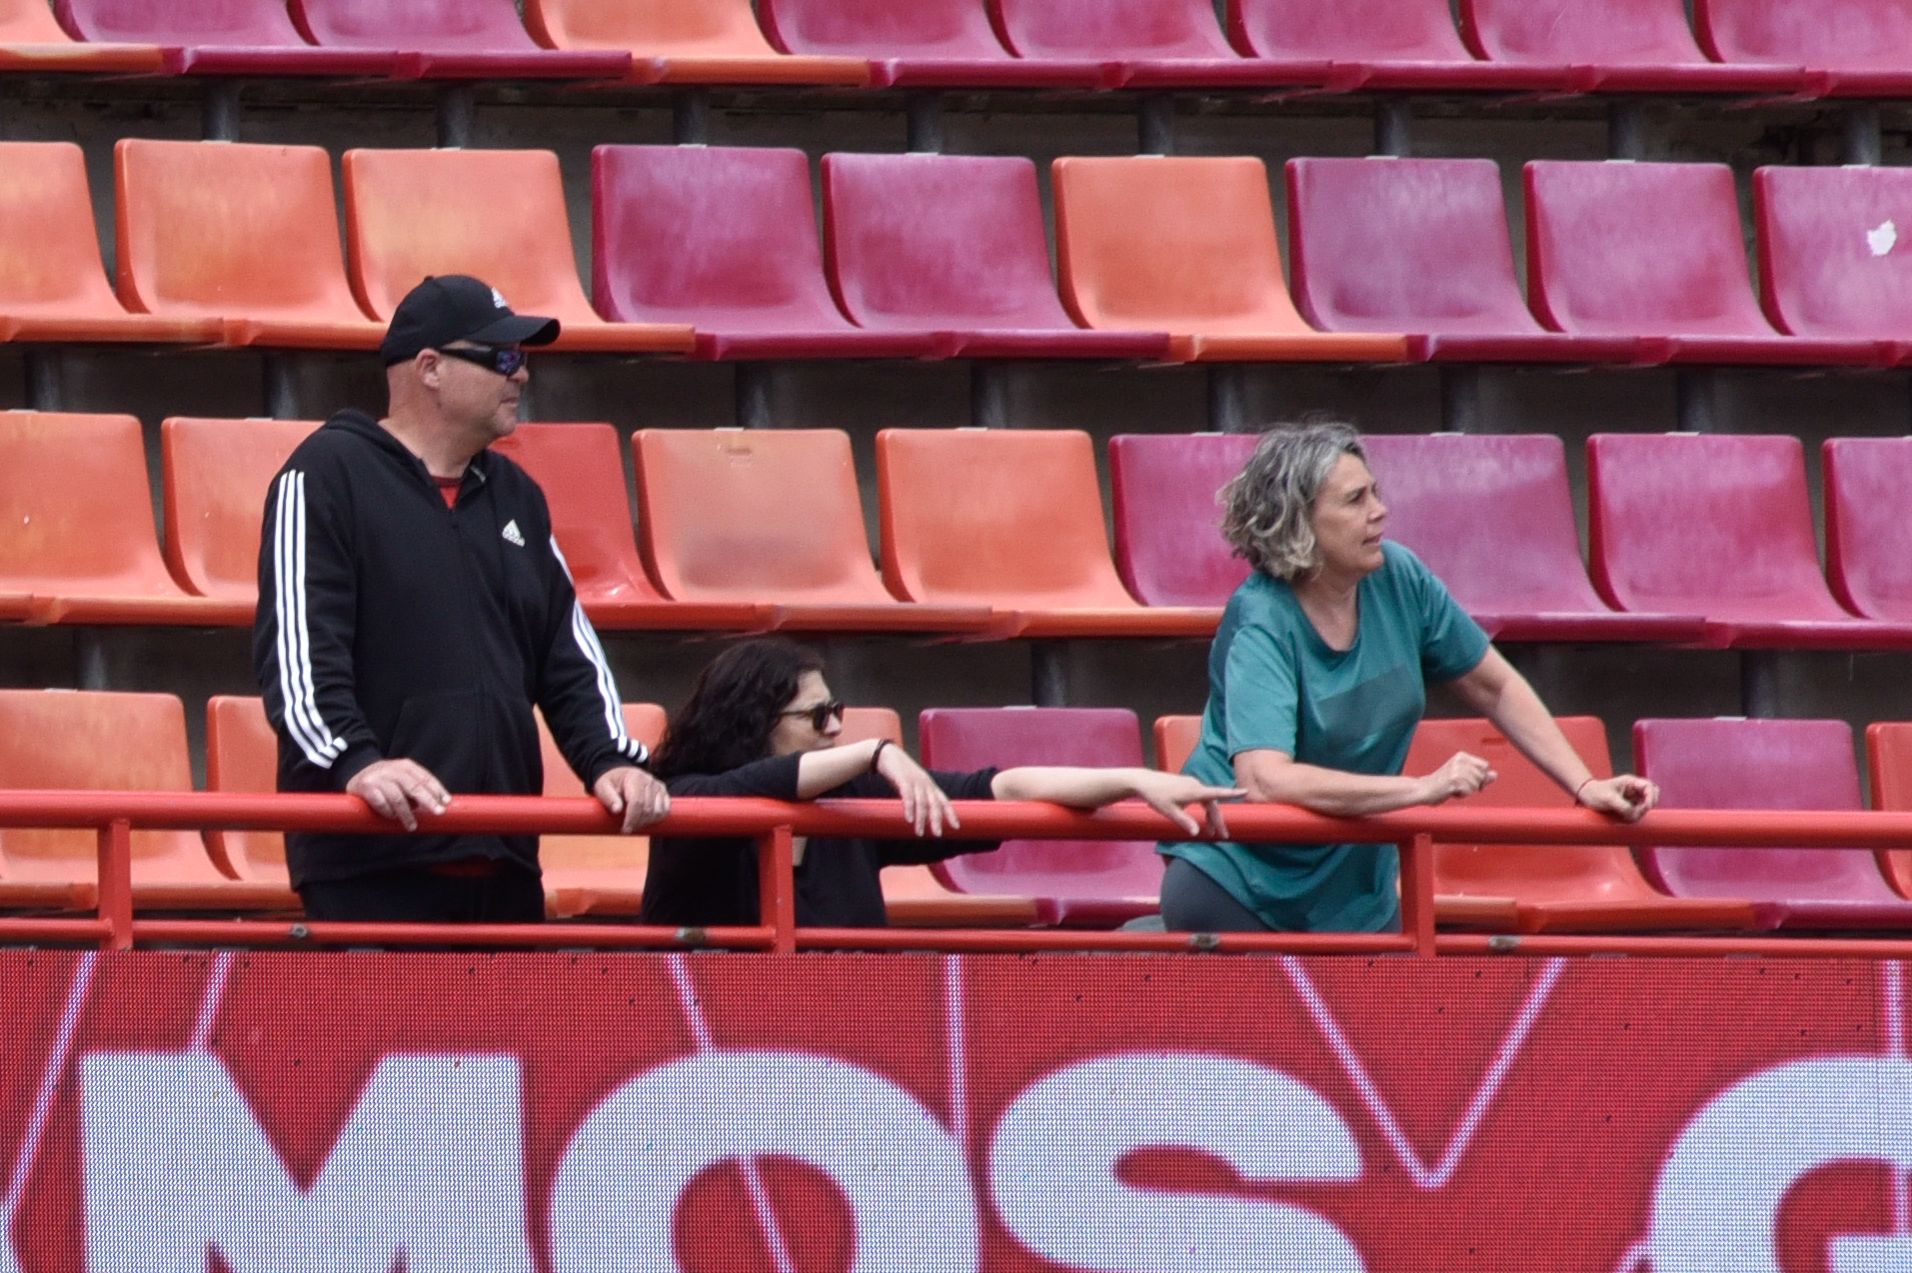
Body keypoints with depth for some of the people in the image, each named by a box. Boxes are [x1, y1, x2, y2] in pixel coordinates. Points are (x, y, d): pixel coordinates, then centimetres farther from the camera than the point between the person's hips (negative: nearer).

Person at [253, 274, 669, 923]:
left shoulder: (516, 497, 21)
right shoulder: (327, 475, -2)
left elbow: (571, 656, 20)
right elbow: (296, 648, -13)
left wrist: (611, 761, 3)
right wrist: (354, 760, -27)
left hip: (504, 866, 7)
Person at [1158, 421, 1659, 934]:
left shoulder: (1399, 578, -5)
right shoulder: (1260, 622, -22)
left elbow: (1496, 688, 8)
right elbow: (1266, 780, -35)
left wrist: (1585, 786, -2)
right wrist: (1424, 788, -37)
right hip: (1235, 888, -5)